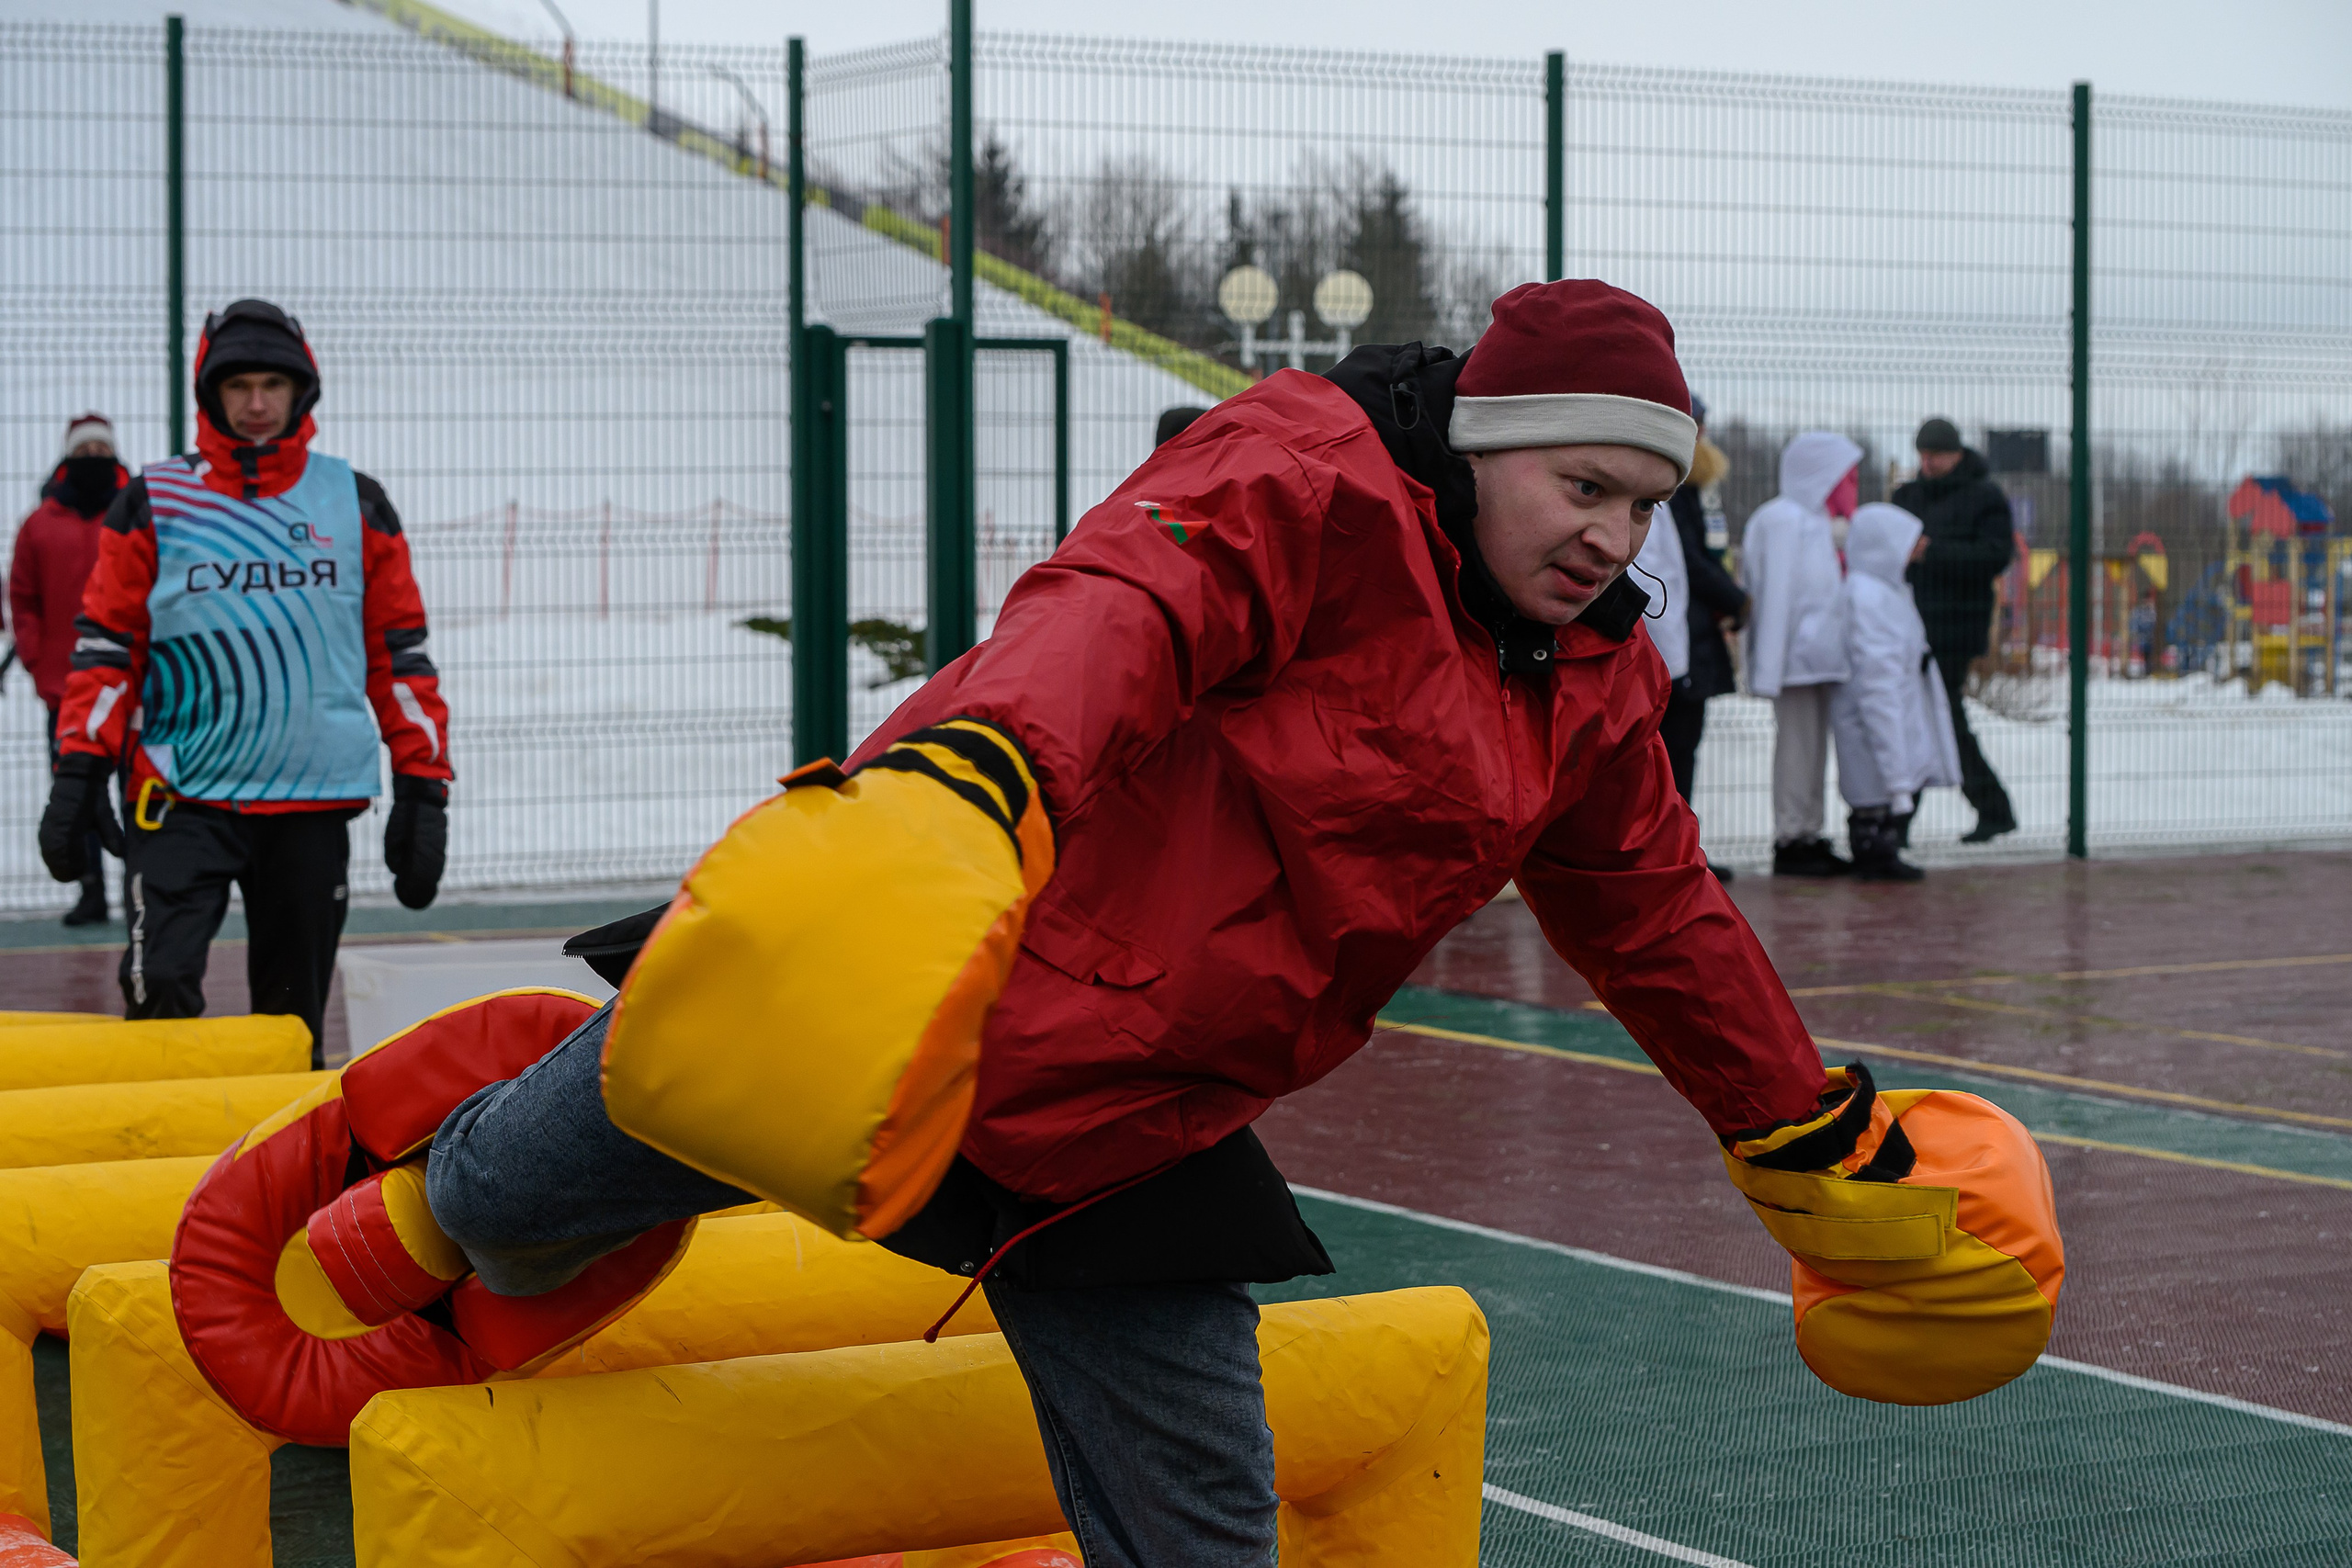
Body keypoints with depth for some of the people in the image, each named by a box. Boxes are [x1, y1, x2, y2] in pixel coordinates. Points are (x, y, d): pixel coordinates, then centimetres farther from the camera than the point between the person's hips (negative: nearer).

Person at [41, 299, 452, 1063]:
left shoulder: (357, 505, 8)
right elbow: (107, 644, 5)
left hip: (314, 802, 2)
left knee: (294, 1018, 6)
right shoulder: (153, 503, 4)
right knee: (161, 986, -18)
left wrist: (422, 787, 4)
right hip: (183, 796, -1)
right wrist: (79, 772, -4)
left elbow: (399, 653, 9)